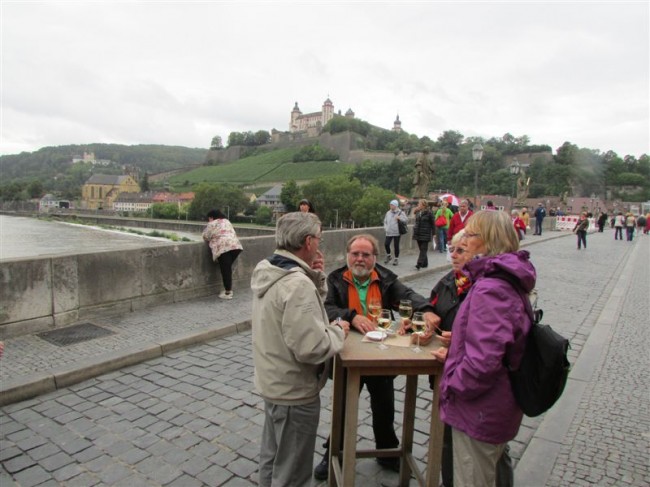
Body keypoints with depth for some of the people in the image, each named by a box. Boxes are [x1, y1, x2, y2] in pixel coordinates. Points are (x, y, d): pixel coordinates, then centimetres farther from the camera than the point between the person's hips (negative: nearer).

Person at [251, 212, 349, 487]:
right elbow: (312, 348, -32)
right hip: (294, 391, -9)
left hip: (273, 382, 9)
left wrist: (316, 277, -3)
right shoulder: (298, 284, -30)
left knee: (272, 458, 28)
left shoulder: (268, 272, 0)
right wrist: (338, 331, -14)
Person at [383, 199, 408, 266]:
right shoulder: (388, 213, 13)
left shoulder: (401, 213, 0)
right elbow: (385, 221, 24)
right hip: (389, 232, 4)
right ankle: (388, 256, 18)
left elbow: (406, 220, -4)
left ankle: (396, 258, 15)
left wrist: (399, 218, -18)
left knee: (396, 245, 0)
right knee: (386, 244, -6)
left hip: (397, 232, -4)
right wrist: (385, 227, 8)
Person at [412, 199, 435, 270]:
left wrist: (433, 234, -4)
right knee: (422, 249, 10)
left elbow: (432, 224, -3)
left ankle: (419, 264, -17)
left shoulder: (429, 213, -5)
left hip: (425, 234, -6)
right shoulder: (417, 213, 11)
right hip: (418, 233, 6)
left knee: (423, 250, -9)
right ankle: (425, 263, 19)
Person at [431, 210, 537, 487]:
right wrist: (456, 353, 9)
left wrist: (451, 384, -16)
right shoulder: (508, 281, 6)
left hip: (479, 414, -9)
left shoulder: (490, 289, -27)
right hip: (496, 408, 9)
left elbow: (483, 361, -33)